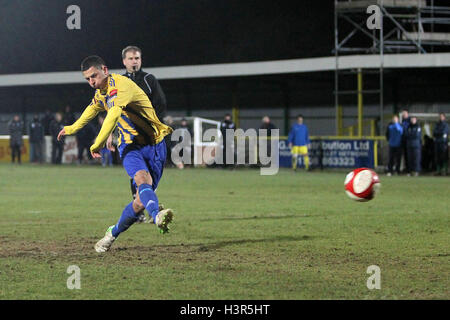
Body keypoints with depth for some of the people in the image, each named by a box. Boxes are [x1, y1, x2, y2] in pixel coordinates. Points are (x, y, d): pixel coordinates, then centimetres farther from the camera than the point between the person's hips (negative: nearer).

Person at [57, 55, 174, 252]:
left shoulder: (121, 85, -18)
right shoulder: (100, 92, 10)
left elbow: (113, 116, -33)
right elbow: (93, 108, 35)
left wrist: (97, 145, -34)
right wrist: (72, 128, 50)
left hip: (153, 144, -5)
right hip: (130, 146, 5)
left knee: (141, 202, -8)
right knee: (143, 180, -29)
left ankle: (113, 234, 18)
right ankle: (157, 217, -57)